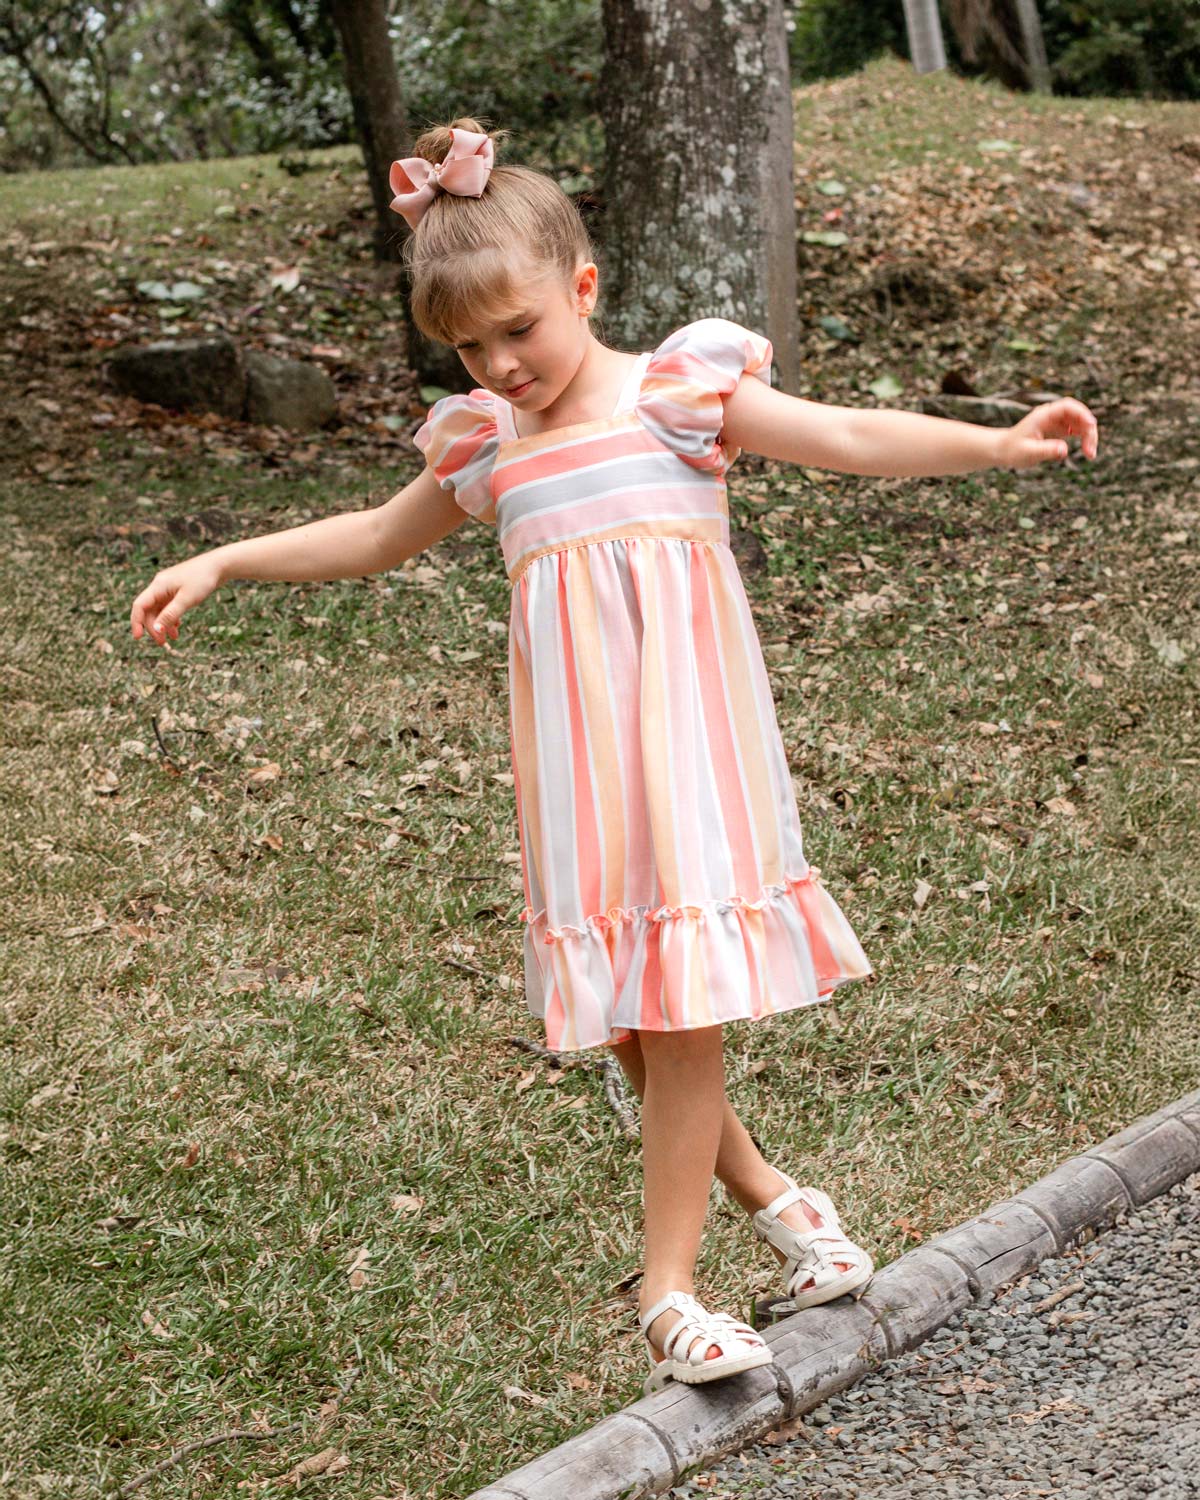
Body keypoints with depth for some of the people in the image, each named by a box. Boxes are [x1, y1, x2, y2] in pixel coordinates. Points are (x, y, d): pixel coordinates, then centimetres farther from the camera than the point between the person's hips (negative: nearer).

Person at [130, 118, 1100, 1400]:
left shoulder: (681, 392, 0)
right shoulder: (484, 448, 12)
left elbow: (850, 438, -6)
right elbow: (375, 538, 27)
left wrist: (999, 442, -19)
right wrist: (219, 564, 27)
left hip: (678, 714, -4)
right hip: (572, 741, 4)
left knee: (681, 1002, -6)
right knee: (627, 1014, 6)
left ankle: (667, 1288, 3)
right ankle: (765, 1193, 28)